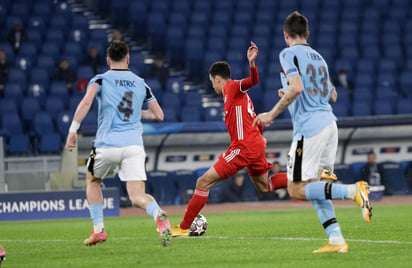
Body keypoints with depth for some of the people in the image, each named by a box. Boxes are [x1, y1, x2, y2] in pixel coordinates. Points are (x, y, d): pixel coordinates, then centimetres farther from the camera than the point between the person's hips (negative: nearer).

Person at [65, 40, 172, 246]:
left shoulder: (100, 80, 6)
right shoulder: (140, 84, 16)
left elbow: (86, 102, -14)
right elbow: (159, 115, 19)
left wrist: (73, 130, -13)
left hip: (107, 144, -1)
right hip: (133, 145, 2)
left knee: (92, 182, 26)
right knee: (137, 196, -4)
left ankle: (98, 229, 18)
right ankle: (158, 215, -36)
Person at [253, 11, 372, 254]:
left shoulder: (289, 54, -4)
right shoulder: (318, 57, 21)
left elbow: (296, 87, -19)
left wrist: (272, 114, -12)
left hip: (309, 128, -8)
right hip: (329, 124, 8)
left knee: (296, 189, -5)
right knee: (314, 187, 12)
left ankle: (353, 191, -20)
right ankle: (336, 240, 1)